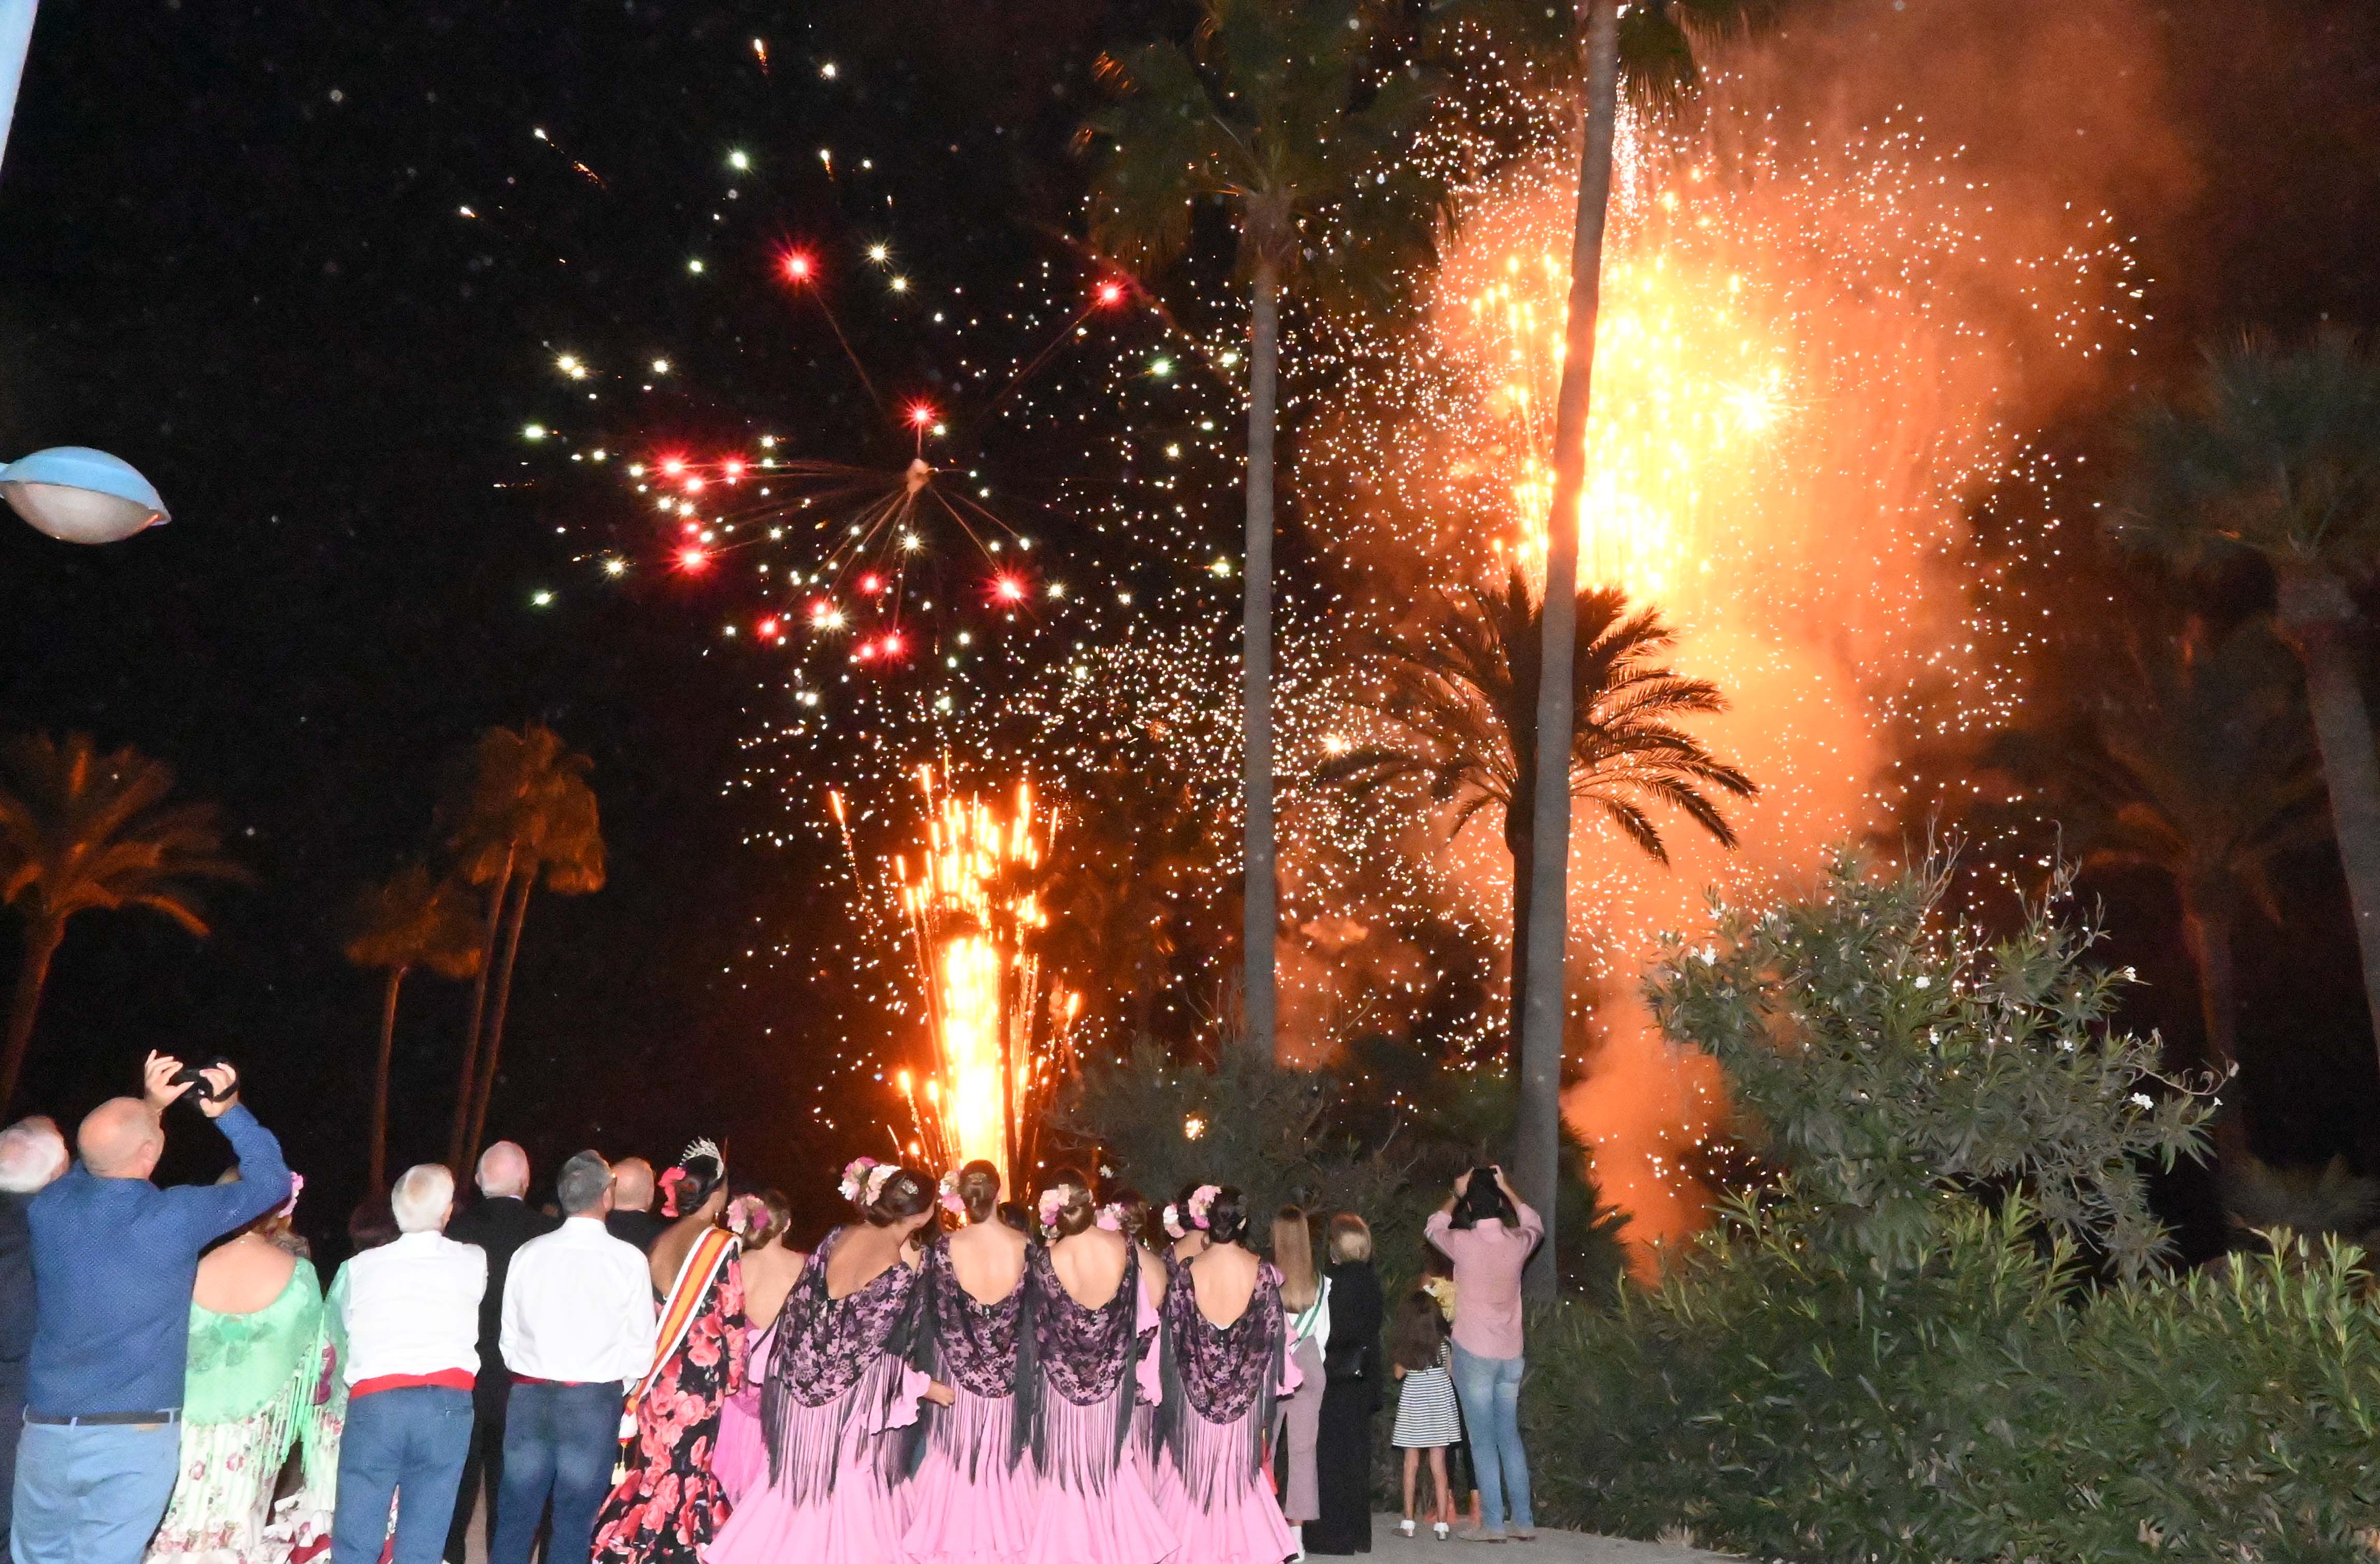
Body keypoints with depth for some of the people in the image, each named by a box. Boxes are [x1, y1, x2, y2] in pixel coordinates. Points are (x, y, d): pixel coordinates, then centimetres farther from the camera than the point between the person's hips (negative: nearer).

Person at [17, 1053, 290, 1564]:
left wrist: (148, 1106, 17)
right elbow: (272, 1182, 2)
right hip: (136, 1437, -4)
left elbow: (103, 1160, 21)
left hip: (48, 1430, 4)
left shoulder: (49, 1208, -3)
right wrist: (228, 1111, 3)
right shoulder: (177, 1216, -14)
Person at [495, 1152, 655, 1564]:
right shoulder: (628, 1259, -8)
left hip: (529, 1395, 3)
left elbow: (509, 1336, 6)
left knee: (515, 1515, 12)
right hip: (595, 1401, -3)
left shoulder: (528, 1253, 0)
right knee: (573, 1521, 6)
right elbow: (641, 1346, -4)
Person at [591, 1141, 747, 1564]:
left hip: (659, 1372, 6)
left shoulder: (660, 1242, 6)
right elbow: (732, 1319, -10)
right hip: (701, 1374, -6)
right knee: (687, 1471, 3)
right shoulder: (722, 1243, -11)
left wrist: (649, 1370, 18)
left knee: (655, 1466, 13)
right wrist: (734, 1377, 1)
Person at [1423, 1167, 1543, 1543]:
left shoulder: (1463, 1243, -12)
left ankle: (1493, 1523, 1)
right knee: (1510, 1438, 13)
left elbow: (1432, 1228, 11)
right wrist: (1504, 1188, 24)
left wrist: (1457, 1195, 20)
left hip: (1474, 1354, -4)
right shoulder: (1518, 1242, -3)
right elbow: (1535, 1224, 23)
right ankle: (1523, 1521, 13)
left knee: (1483, 1442, 1)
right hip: (1511, 1355, 4)